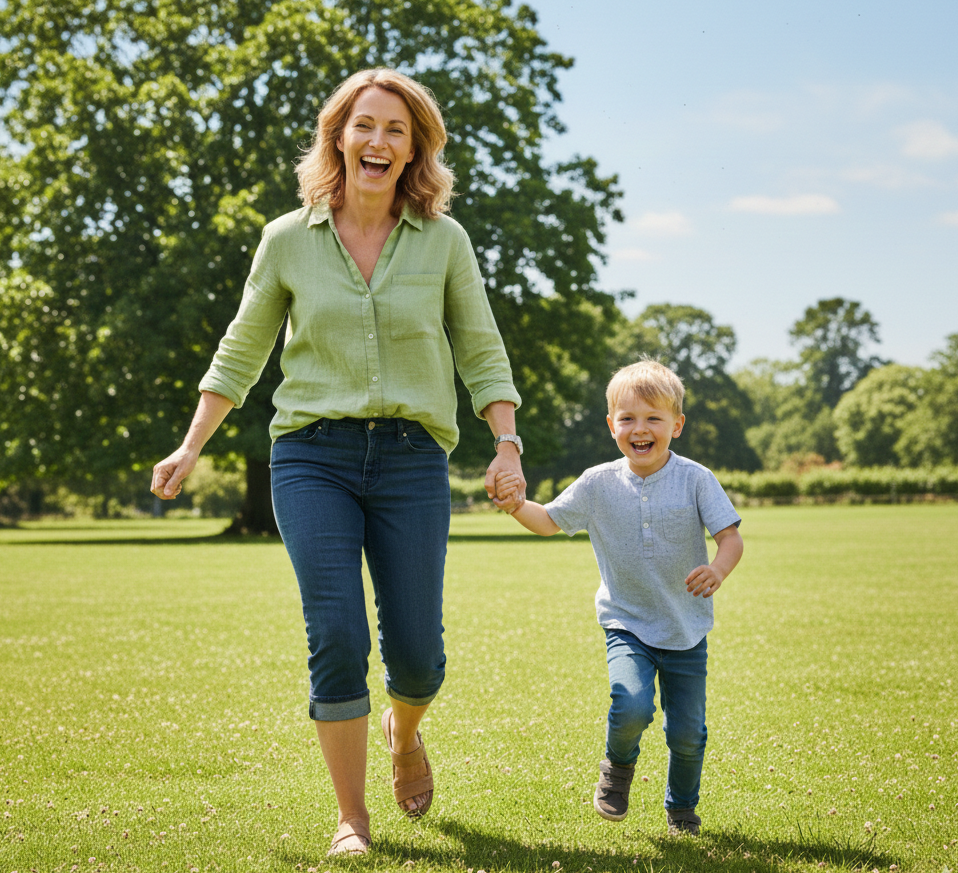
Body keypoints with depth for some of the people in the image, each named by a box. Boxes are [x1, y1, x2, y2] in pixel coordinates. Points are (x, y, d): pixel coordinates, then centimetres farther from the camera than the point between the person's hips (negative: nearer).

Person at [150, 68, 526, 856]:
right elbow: (242, 351, 14)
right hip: (313, 455, 0)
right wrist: (191, 448, 9)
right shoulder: (289, 240, 5)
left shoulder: (443, 240, 5)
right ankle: (352, 818, 6)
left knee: (416, 653, -1)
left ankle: (405, 732, 36)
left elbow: (481, 352, 10)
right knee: (336, 641, -10)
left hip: (411, 460, 0)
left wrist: (507, 446, -2)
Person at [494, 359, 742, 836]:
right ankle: (618, 766, 10)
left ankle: (681, 807, 34)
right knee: (631, 707, -25)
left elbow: (730, 536, -12)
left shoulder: (695, 479, -10)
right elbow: (549, 521, 3)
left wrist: (718, 568, -34)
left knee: (687, 733, 3)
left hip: (686, 629, 0)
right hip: (627, 626, 0)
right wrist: (517, 505, -19)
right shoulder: (598, 484, -5)